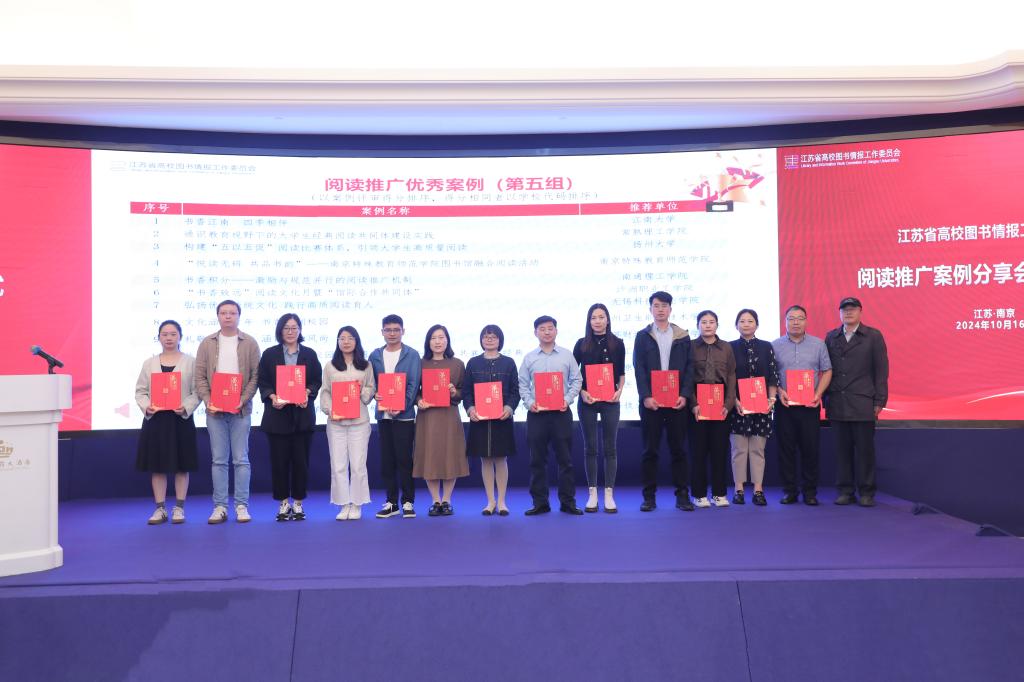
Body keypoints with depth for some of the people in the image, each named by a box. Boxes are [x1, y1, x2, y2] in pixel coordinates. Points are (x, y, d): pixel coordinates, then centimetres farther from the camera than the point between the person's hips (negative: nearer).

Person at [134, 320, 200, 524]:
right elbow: (140, 391, 7)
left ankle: (179, 508, 12)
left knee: (181, 466, 2)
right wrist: (146, 406, -12)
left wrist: (186, 407, -17)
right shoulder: (149, 363, 10)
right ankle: (160, 508, 13)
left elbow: (197, 391, -2)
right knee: (157, 466, 4)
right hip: (155, 419, 2)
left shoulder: (191, 362, 3)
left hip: (181, 418, -2)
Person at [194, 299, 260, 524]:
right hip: (214, 410, 1)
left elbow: (255, 376, 0)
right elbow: (200, 377, 5)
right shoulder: (207, 343, 8)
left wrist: (243, 400, -12)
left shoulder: (250, 343, 3)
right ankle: (220, 506, 11)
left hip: (241, 410, -1)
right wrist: (208, 401, -9)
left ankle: (242, 506, 8)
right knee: (219, 460, 5)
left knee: (241, 459, 2)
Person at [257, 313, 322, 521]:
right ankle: (283, 503, 12)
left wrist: (307, 393, -13)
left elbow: (317, 380, 6)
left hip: (302, 414, 1)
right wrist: (272, 397, -14)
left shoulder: (309, 354, 9)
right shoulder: (270, 354, 7)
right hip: (277, 414, 0)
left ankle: (298, 503, 12)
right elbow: (262, 381, 3)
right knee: (279, 460, 1)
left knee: (301, 459, 2)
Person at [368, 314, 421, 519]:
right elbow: (371, 383, 11)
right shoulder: (375, 356, 9)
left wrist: (402, 407, -16)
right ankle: (391, 502, 16)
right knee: (386, 460, 7)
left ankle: (408, 502, 9)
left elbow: (413, 385, -6)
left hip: (404, 415, -3)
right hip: (383, 415, 3)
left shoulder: (412, 355, 0)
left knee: (404, 459, -1)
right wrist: (375, 395, -11)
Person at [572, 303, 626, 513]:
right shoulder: (582, 344, 3)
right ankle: (592, 494, 11)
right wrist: (582, 392, -10)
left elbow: (621, 373, 9)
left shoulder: (617, 344, 3)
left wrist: (619, 390, -8)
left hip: (610, 401, 0)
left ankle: (609, 494, 7)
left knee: (610, 448, 2)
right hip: (587, 401, 0)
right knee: (590, 448, 4)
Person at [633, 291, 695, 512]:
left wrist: (684, 395, -7)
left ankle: (682, 495, 11)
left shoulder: (682, 336, 9)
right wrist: (646, 396, -11)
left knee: (678, 448, 4)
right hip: (650, 401, -1)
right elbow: (638, 369, 0)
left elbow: (689, 368, 5)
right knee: (650, 449, 2)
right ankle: (649, 496, 8)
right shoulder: (642, 336, 6)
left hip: (676, 401, 1)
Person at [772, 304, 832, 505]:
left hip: (810, 405, 0)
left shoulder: (818, 344, 7)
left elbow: (826, 371, 7)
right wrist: (779, 391, -10)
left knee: (811, 448, 1)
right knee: (786, 449, 3)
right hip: (784, 405, 0)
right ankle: (789, 490, 11)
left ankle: (809, 490, 11)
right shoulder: (775, 346, 5)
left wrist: (818, 393, -6)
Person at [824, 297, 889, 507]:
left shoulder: (873, 336, 4)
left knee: (864, 449, 1)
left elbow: (881, 370, 1)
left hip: (863, 404, -2)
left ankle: (866, 493, 9)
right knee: (842, 449, 5)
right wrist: (825, 399, 4)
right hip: (838, 404, 2)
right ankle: (845, 491, 12)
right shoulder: (831, 337, 12)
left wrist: (879, 401, -4)